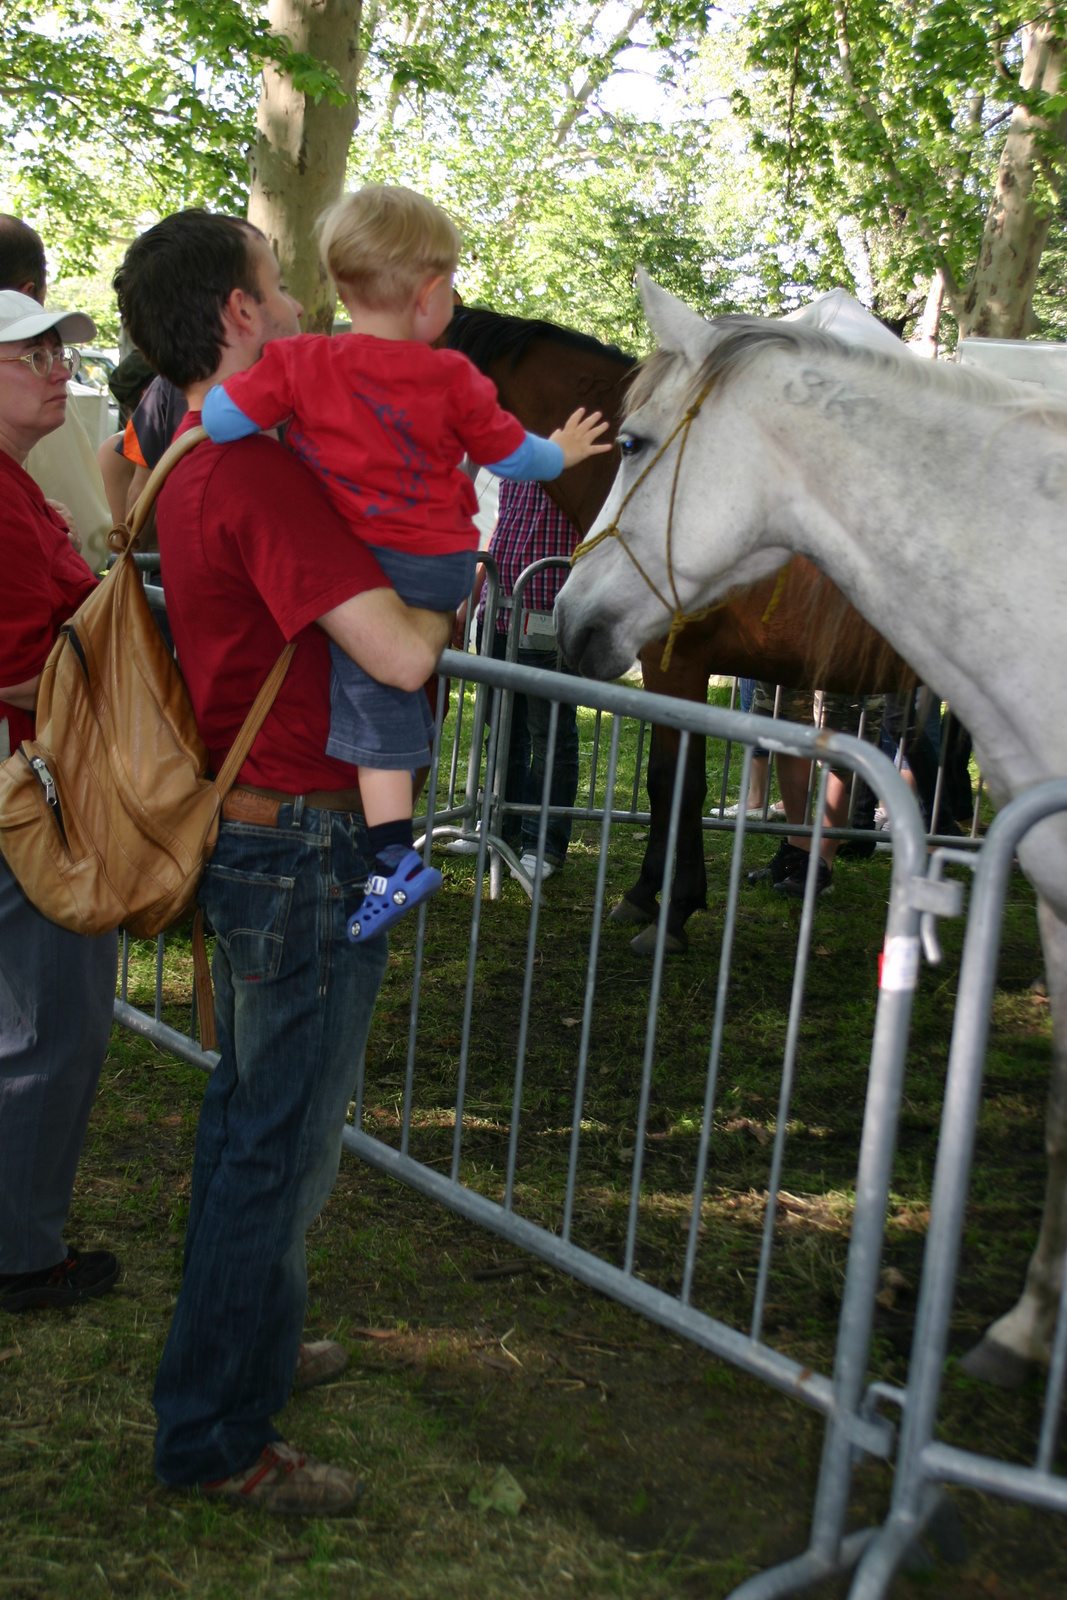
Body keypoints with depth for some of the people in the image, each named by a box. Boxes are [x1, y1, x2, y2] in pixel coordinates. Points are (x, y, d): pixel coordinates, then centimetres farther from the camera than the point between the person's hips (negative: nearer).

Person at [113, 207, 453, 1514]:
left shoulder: (193, 465, 10)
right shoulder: (263, 472, -22)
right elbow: (398, 653, -28)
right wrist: (449, 605, -8)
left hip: (243, 830, 10)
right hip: (302, 845, -10)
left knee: (246, 1112, 22)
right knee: (283, 1144, 1)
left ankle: (235, 1345, 40)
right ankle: (216, 1435, 14)